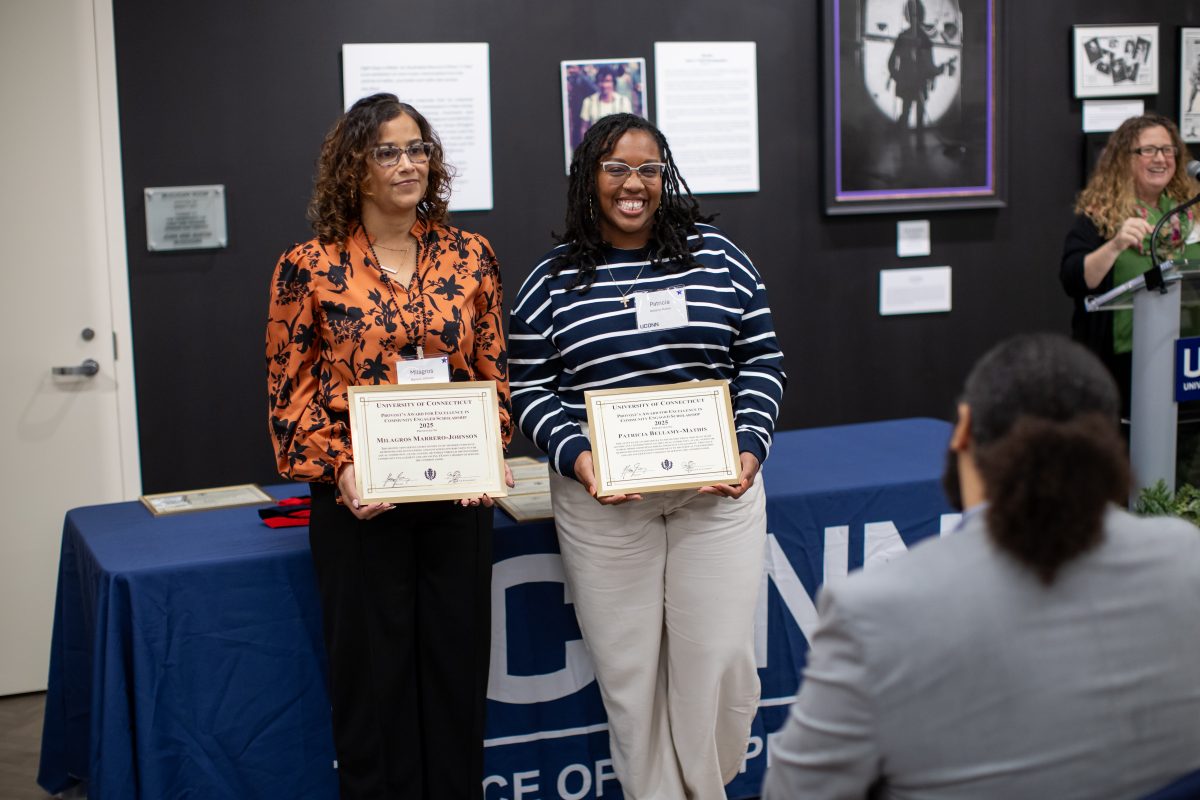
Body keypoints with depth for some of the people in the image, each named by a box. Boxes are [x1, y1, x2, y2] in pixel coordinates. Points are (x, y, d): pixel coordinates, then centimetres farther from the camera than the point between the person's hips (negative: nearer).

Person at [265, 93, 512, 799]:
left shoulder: (470, 256, 5)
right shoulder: (310, 267, -2)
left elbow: (496, 373, 9)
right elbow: (290, 391, 0)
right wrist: (339, 468, -13)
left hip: (458, 497, 2)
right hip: (358, 501, -2)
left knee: (458, 669, 10)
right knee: (373, 678, 6)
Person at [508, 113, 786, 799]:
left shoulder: (718, 258, 6)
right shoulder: (554, 281, 4)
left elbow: (762, 360, 7)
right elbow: (530, 387, 3)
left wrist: (751, 446, -6)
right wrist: (574, 454, -13)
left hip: (719, 489, 1)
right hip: (602, 498, 0)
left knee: (720, 658, 1)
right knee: (627, 665, 4)